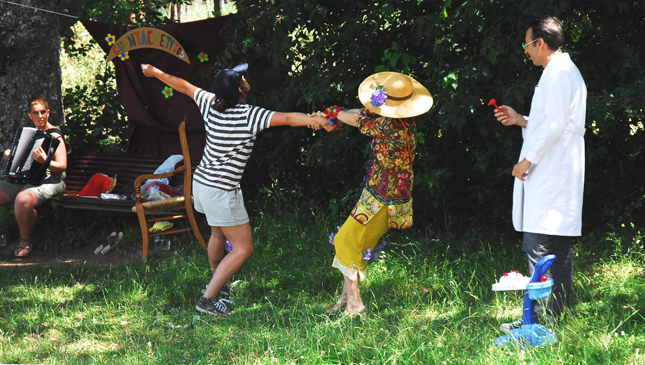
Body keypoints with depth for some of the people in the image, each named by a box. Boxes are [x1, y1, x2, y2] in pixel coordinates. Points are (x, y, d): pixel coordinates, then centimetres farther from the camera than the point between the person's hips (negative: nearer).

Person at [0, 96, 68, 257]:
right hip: (23, 179, 8)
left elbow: (62, 165, -13)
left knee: (23, 199, -39)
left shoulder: (55, 136, -3)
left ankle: (25, 241, -19)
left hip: (49, 182, -8)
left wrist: (44, 161, -31)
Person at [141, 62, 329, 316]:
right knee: (243, 248, -1)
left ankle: (218, 281, 49)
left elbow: (183, 86, 13)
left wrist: (154, 72, 28)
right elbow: (288, 119, -31)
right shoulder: (249, 116, -22)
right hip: (222, 191, -8)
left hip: (201, 182, 9)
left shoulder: (210, 104, -2)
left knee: (219, 234, 30)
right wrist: (318, 121, -36)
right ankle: (208, 299, -5)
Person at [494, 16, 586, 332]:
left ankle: (541, 317, -12)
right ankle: (558, 311, 18)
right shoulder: (566, 71, 21)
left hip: (550, 177, -11)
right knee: (558, 249, 12)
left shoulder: (557, 72, -11)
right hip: (558, 174, 11)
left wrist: (528, 160, -16)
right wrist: (520, 120, 23)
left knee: (538, 245, -12)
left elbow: (555, 123, -21)